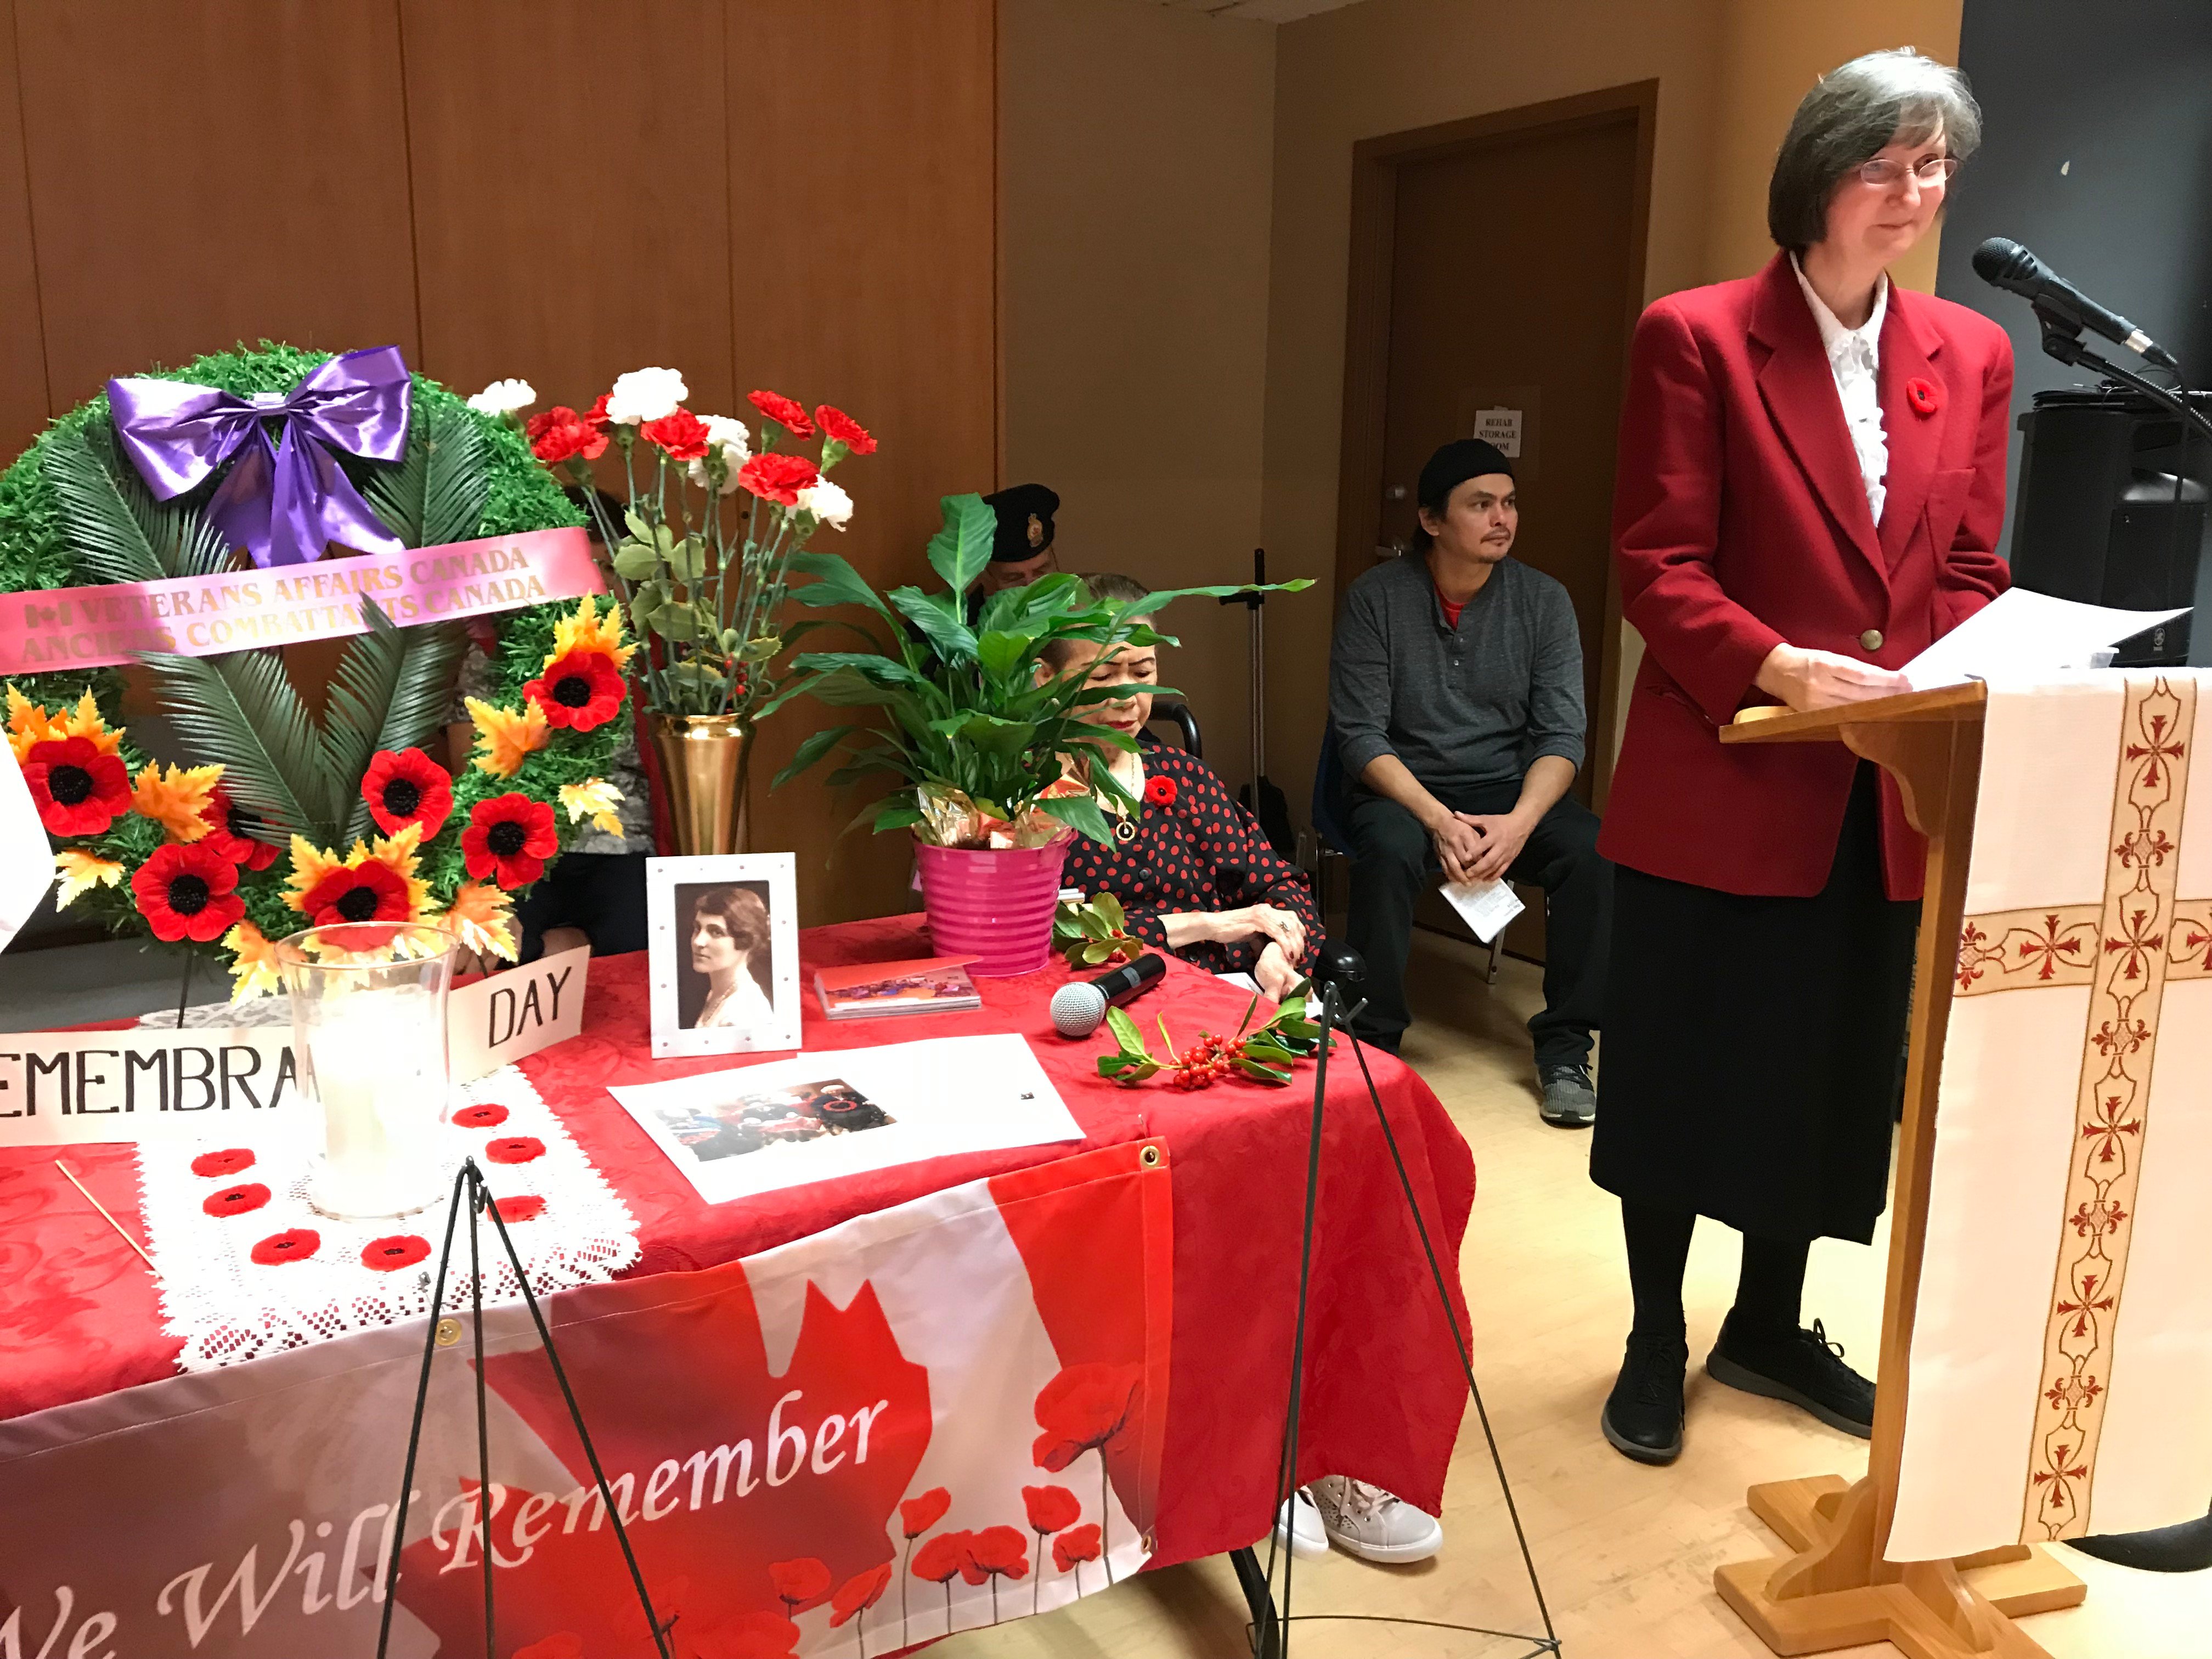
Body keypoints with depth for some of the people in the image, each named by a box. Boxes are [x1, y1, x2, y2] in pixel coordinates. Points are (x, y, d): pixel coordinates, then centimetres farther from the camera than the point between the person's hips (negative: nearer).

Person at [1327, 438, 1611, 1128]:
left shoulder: (1543, 601, 0)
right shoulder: (1375, 599, -6)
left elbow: (1562, 734, -4)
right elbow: (1361, 735, -10)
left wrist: (1520, 822, -24)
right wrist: (1439, 820, -24)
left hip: (1512, 790, 2)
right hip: (1404, 788, -2)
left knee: (1595, 852, -26)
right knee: (1388, 853, -35)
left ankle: (1564, 1046, -11)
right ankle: (1375, 1042, -18)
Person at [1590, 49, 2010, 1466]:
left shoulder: (1972, 356, 10)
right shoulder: (1697, 338, -5)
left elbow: (1975, 576, 10)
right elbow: (1660, 566, -10)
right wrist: (1783, 670, -25)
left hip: (1893, 800, 5)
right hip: (1722, 783, -4)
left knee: (1837, 1077, 15)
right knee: (1684, 1072, 8)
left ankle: (1769, 1327, 36)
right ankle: (1657, 1342, 28)